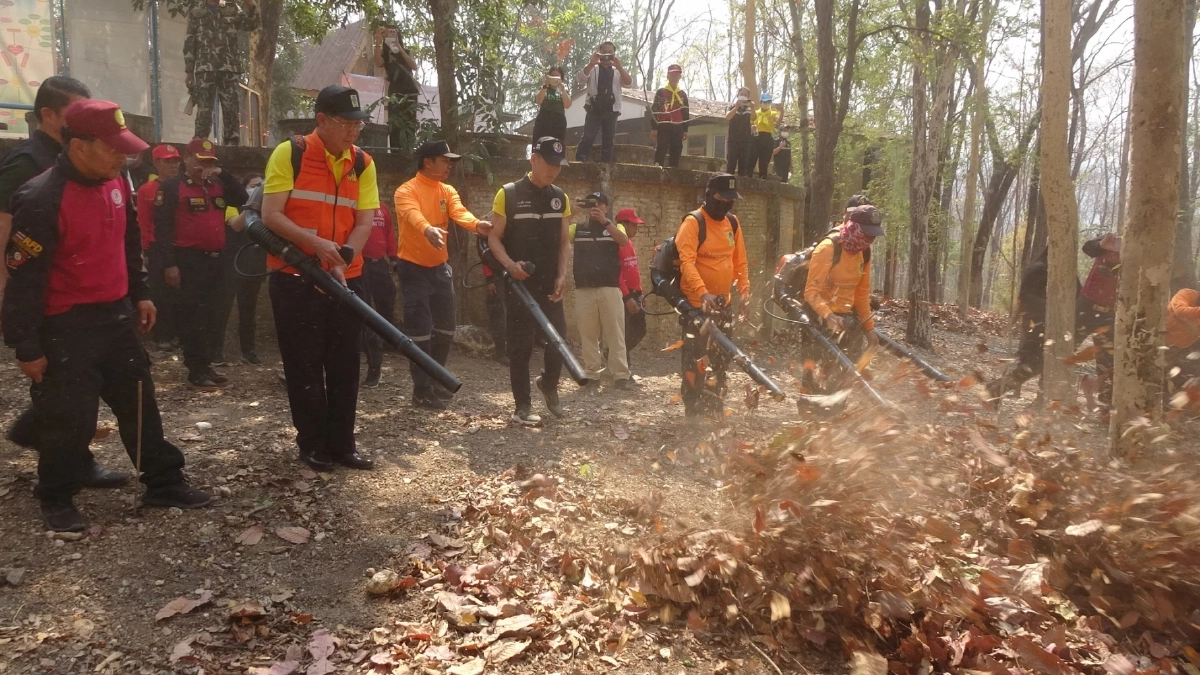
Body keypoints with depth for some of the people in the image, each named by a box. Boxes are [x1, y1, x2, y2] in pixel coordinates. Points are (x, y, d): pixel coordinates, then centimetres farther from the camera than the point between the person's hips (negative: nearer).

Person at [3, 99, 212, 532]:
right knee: (70, 418, 3)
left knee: (139, 403, 14)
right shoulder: (41, 200, -21)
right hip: (66, 328, -7)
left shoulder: (115, 183, 3)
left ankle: (164, 483, 26)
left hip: (117, 316, 7)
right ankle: (56, 499, 24)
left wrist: (140, 294, 18)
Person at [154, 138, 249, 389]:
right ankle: (196, 369, 1)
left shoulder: (217, 185, 16)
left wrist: (223, 175, -4)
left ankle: (207, 364, 19)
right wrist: (169, 263, -17)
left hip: (216, 258, 7)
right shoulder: (171, 186, -5)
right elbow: (162, 227, -10)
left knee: (213, 315, 11)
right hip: (189, 260, -7)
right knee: (193, 316, -4)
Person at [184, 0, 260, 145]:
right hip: (204, 69, -1)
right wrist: (188, 71, 3)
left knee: (232, 110, -2)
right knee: (204, 110, -5)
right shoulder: (195, 13, 14)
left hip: (230, 68, 1)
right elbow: (189, 43, 11)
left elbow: (252, 24, 2)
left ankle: (232, 146, 0)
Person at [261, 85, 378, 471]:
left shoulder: (363, 163, 5)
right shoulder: (289, 154, -6)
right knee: (304, 365, 4)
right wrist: (315, 243, -26)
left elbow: (365, 221, 0)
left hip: (346, 279, 4)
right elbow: (270, 215, -11)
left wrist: (342, 259, -16)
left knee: (344, 365, 8)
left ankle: (341, 444, 19)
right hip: (295, 278, -3)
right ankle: (313, 445, 16)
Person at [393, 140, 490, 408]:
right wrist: (428, 229, -55)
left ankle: (435, 381, 31)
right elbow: (412, 215, -32)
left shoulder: (448, 191, 7)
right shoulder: (406, 191, -12)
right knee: (420, 331, -5)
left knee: (445, 329, 14)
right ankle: (422, 390, 6)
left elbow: (459, 213, -12)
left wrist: (477, 224, -35)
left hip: (441, 267, 7)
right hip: (414, 269, -7)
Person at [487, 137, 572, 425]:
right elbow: (494, 238, -4)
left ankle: (548, 383, 32)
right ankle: (522, 406, 9)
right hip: (519, 283, -4)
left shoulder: (560, 198, 9)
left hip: (550, 284, 4)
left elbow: (564, 242, 11)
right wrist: (509, 264, -21)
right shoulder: (509, 194, -5)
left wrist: (562, 276, -1)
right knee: (521, 345, -1)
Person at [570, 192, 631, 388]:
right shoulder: (577, 229, 14)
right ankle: (592, 374, 10)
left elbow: (624, 241, -12)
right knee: (587, 334, 4)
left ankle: (621, 375, -1)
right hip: (584, 290, 2)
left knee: (615, 333, -2)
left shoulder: (614, 228, 10)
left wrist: (605, 221, -23)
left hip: (610, 289, -2)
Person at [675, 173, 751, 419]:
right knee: (696, 358, -7)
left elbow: (740, 261, 17)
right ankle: (693, 409, 2)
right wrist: (703, 292, -34)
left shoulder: (732, 223, 10)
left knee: (720, 358, 15)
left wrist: (744, 291, 7)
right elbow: (686, 262, -22)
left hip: (723, 303, 7)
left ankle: (715, 408, 26)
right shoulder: (693, 222, -12)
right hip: (698, 303, -7)